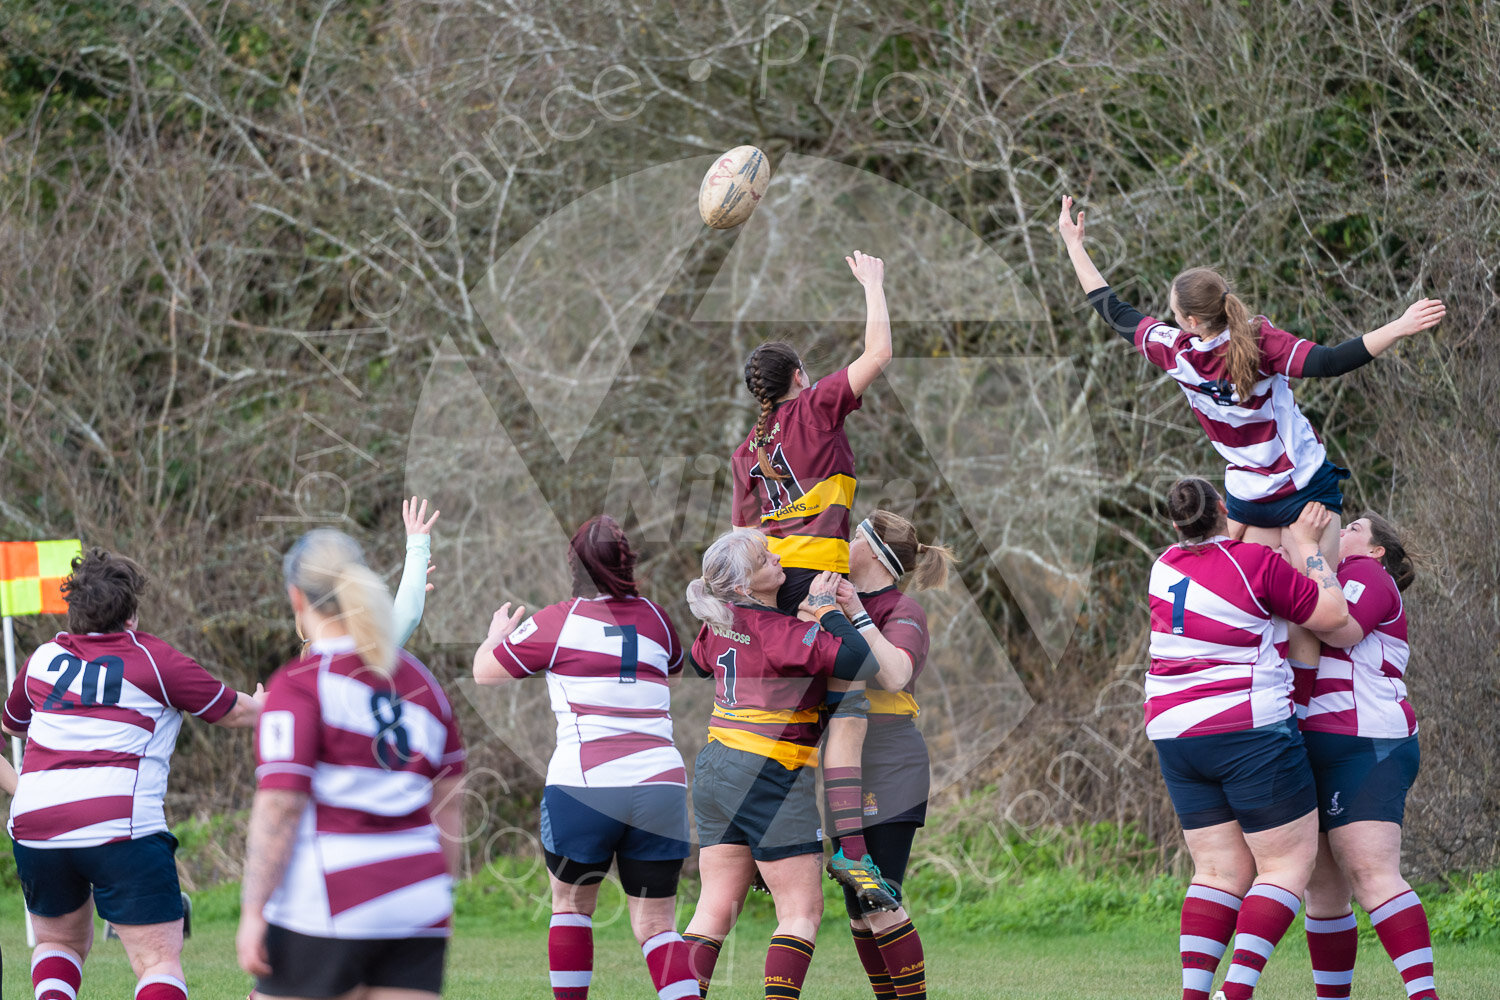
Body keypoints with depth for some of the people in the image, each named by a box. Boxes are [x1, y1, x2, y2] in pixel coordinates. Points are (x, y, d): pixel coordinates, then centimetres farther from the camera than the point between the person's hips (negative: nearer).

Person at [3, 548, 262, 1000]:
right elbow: (237, 712, 14)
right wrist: (269, 705, 37)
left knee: (58, 942, 25)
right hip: (121, 825, -4)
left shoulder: (44, 658, 14)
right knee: (160, 960, -5)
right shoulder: (154, 660, 3)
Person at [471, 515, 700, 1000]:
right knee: (656, 924, 5)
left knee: (571, 903, 19)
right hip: (661, 782, 3)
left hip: (583, 783, -3)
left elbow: (485, 670, 15)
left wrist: (497, 633, 36)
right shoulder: (656, 619, 12)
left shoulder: (556, 623, 1)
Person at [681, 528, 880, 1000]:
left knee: (716, 906, 9)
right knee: (802, 908, -1)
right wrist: (827, 608, -13)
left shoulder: (720, 622, 4)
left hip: (716, 767, 8)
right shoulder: (783, 633, -19)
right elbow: (859, 660, -25)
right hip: (770, 779, -8)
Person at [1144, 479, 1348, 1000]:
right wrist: (1307, 543, 4)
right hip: (1251, 732, -6)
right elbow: (1332, 613, -5)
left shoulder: (1167, 567, 8)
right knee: (1289, 864, 1)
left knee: (1220, 872, 9)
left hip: (1176, 736, 6)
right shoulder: (1257, 562, -10)